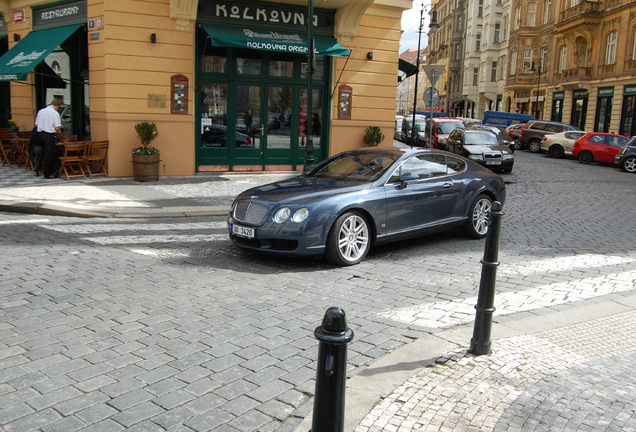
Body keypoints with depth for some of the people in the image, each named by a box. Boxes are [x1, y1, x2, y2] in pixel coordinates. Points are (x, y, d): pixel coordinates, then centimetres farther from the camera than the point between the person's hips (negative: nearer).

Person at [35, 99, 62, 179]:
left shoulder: (40, 111, 9)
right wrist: (59, 131, 4)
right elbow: (57, 128, -16)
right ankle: (47, 173, 3)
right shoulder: (55, 113, -11)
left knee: (45, 153, 17)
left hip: (41, 133, 7)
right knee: (49, 154, 0)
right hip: (50, 135, -7)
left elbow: (36, 125, 12)